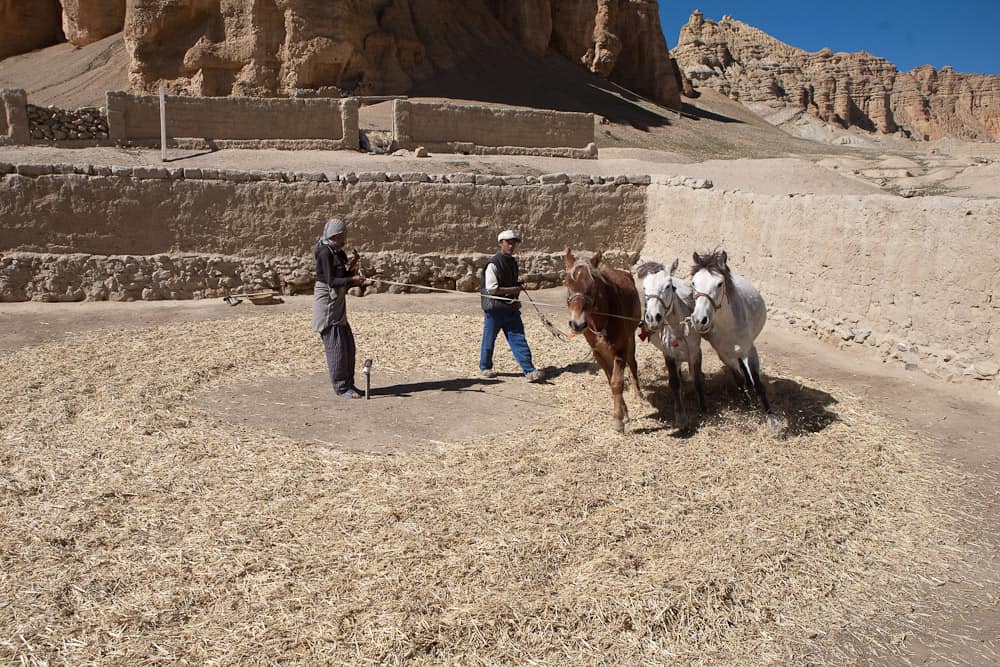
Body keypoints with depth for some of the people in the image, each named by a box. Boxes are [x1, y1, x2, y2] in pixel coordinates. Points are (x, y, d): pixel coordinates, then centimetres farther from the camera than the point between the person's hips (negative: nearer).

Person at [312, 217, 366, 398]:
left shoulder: (337, 252, 13)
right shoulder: (325, 253, -14)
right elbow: (331, 281, -20)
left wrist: (353, 277, -2)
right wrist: (352, 279, -26)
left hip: (338, 304, 10)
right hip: (327, 303, -10)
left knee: (348, 345, 12)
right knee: (336, 346, -5)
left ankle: (348, 384, 21)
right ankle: (341, 388, 2)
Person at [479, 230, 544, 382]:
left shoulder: (513, 262, 12)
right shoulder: (493, 263, -13)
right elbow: (491, 289, -19)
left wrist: (516, 297, 11)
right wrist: (513, 290, -15)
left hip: (511, 308, 6)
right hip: (494, 308, -6)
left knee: (519, 339, 0)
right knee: (489, 339, 7)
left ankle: (529, 370, -3)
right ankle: (485, 368, 24)